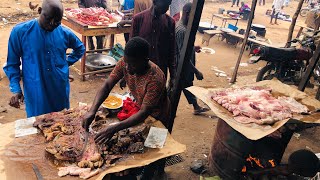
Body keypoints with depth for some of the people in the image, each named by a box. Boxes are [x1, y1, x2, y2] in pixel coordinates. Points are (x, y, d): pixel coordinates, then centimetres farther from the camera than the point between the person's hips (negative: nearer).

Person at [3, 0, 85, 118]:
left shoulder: (64, 33, -3)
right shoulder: (20, 31, -10)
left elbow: (80, 48, 17)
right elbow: (12, 64, -3)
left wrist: (67, 63, 5)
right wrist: (16, 89, -11)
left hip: (61, 91, 3)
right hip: (35, 93, -2)